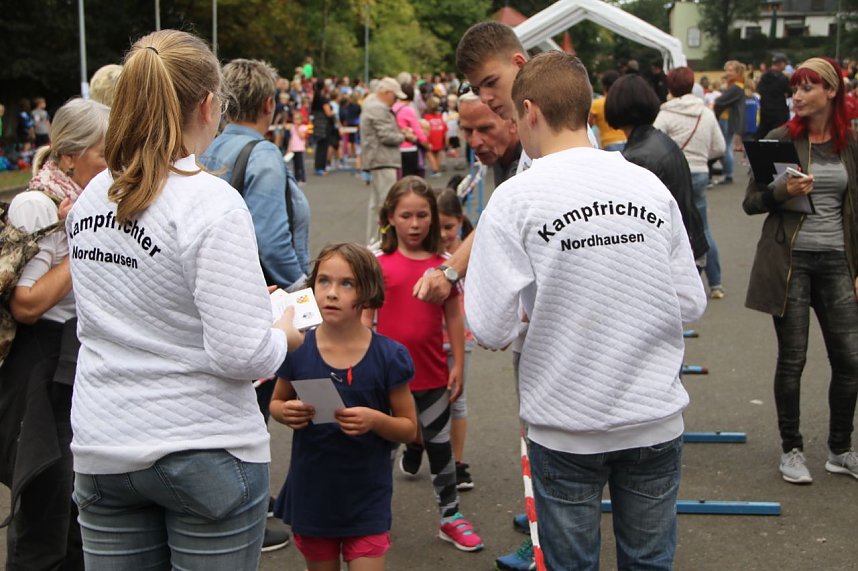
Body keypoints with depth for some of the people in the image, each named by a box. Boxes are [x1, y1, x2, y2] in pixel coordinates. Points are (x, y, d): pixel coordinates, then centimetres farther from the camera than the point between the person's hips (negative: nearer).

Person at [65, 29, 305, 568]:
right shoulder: (212, 203, -17)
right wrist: (284, 336, 0)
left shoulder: (91, 198, 2)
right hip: (204, 453, -5)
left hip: (102, 449, 6)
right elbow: (241, 355, -21)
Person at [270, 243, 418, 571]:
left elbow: (409, 429, -2)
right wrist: (287, 412, -12)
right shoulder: (297, 350, -6)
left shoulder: (388, 356, -11)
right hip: (311, 493, 2)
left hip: (366, 498, -2)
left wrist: (375, 420, -22)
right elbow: (276, 402, 11)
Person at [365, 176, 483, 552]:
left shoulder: (442, 267, -1)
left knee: (440, 446, 13)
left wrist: (458, 364, 2)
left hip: (433, 376, 2)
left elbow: (454, 318, 4)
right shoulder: (380, 265, -6)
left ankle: (450, 517, 25)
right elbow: (365, 317, -2)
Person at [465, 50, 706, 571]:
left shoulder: (515, 198, -12)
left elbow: (492, 330, -14)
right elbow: (691, 304, 1)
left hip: (567, 428, -3)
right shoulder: (651, 187, -2)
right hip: (656, 418, 3)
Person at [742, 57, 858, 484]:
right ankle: (791, 450, 17)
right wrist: (783, 192, -21)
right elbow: (750, 203, -1)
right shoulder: (781, 140, -2)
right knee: (792, 358, 2)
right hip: (790, 261, -3)